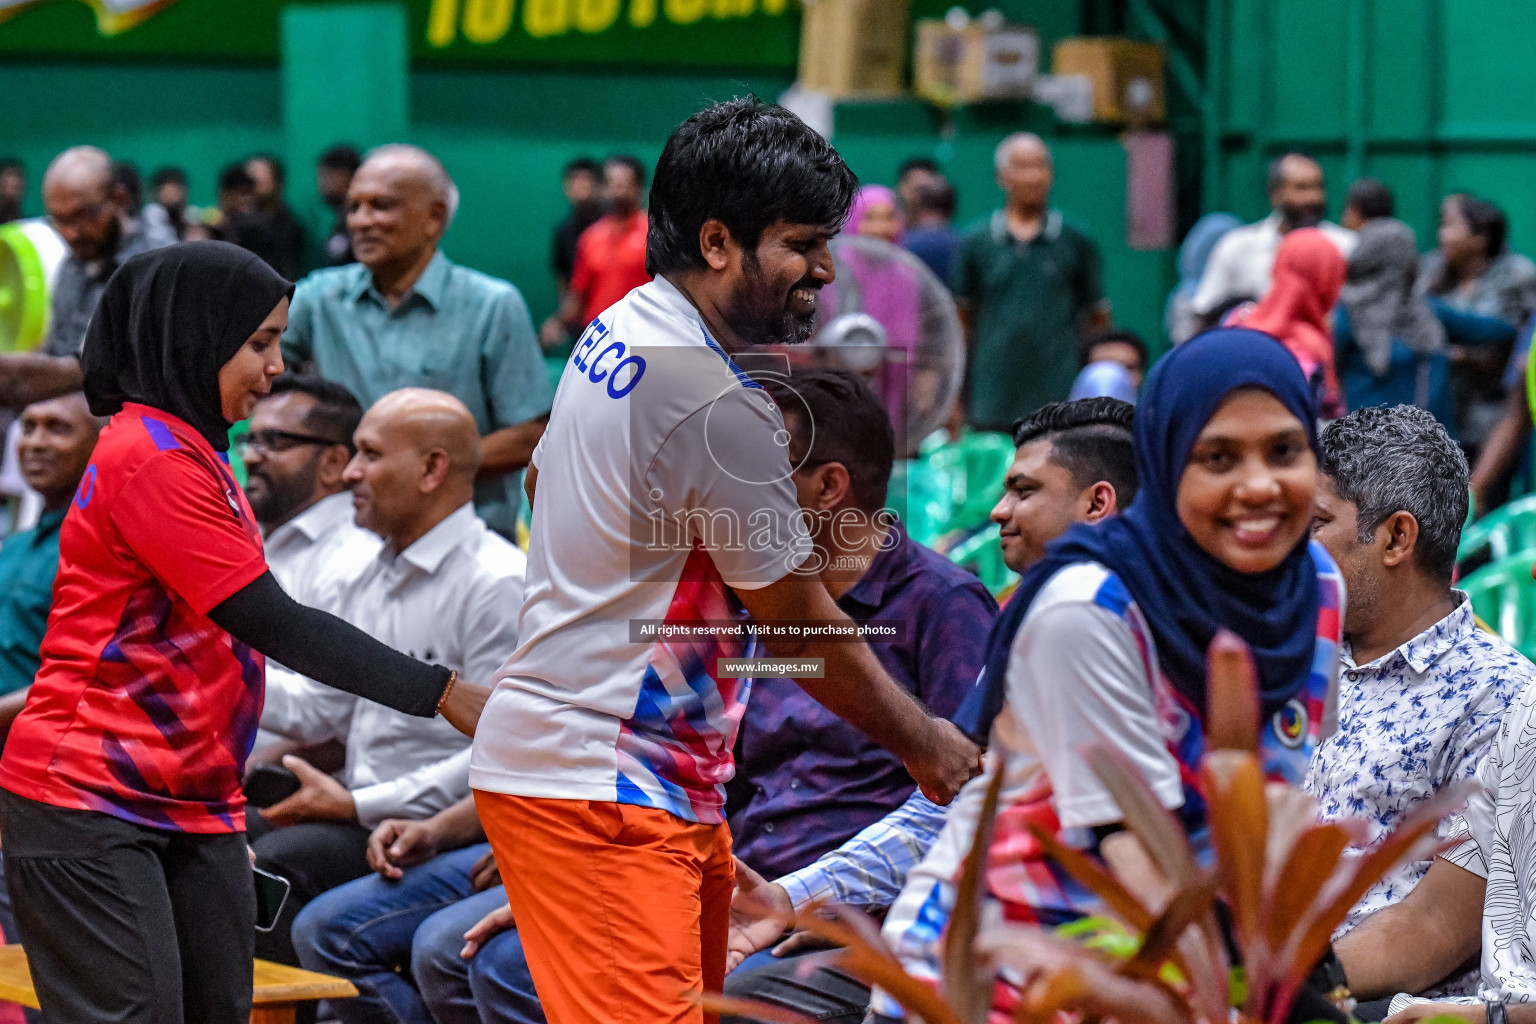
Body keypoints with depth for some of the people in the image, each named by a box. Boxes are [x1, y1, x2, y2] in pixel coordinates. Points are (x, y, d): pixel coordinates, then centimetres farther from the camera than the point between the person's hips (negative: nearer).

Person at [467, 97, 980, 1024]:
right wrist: (924, 742, 3)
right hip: (599, 788, -11)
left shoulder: (617, 331, 11)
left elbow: (541, 479, 29)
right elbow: (801, 627, -10)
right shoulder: (717, 402, -19)